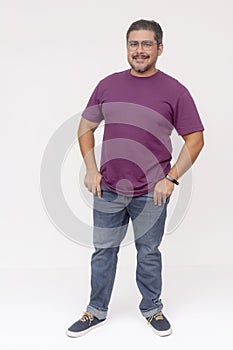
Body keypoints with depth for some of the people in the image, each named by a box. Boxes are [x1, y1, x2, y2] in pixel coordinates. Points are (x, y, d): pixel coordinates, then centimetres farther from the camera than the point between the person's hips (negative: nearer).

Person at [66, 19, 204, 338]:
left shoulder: (174, 91, -4)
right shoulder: (108, 85, 4)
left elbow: (195, 139, -2)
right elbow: (86, 127, 11)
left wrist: (171, 179, -10)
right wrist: (91, 170, 1)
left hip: (151, 194, -2)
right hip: (108, 190, 3)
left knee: (149, 253, 12)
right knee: (103, 252, 13)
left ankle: (152, 309, 34)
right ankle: (97, 311, 30)